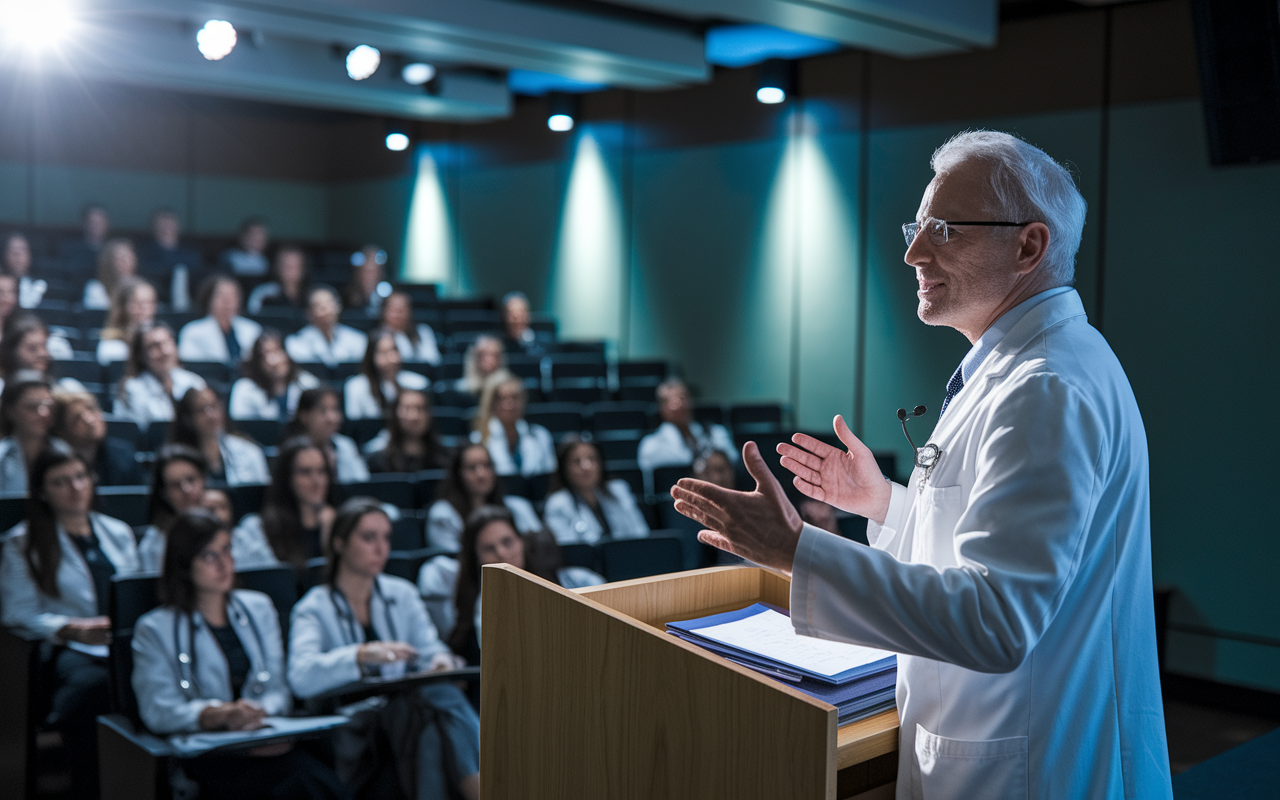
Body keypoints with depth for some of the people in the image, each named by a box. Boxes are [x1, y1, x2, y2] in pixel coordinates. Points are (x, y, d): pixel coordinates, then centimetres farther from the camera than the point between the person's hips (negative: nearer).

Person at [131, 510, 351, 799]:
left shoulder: (259, 608, 20)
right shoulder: (154, 630, 7)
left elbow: (279, 689, 12)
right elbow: (157, 710, -6)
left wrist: (257, 712, -11)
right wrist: (222, 714, -23)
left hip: (266, 741, 4)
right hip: (202, 752, -4)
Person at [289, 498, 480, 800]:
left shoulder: (402, 594, 18)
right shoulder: (313, 609, 3)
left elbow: (430, 649, 8)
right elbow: (301, 678, -16)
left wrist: (441, 660, -17)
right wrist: (364, 655, -31)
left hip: (406, 713, 4)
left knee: (442, 691, -32)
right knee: (427, 701, -34)